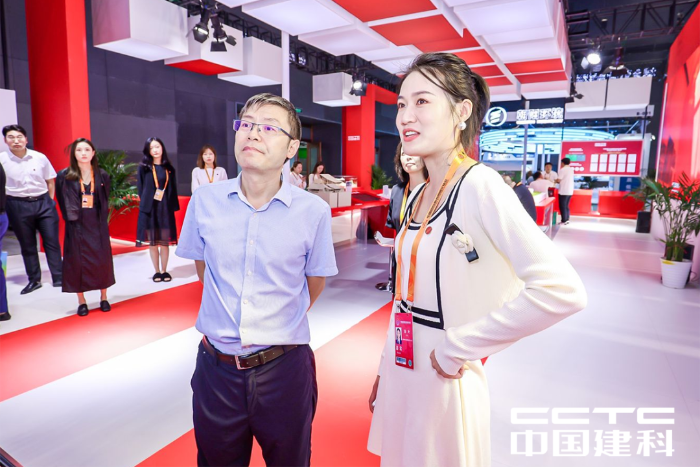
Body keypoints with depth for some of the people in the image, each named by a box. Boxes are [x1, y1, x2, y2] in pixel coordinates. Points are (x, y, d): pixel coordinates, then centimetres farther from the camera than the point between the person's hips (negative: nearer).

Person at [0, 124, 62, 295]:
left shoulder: (40, 157, 0)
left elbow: (50, 181, 9)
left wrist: (49, 201, 5)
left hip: (43, 202, 0)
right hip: (18, 206, 0)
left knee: (52, 242, 1)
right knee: (27, 245, 10)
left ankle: (58, 278, 9)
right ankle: (34, 280, 20)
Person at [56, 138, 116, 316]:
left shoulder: (102, 175, 2)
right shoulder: (64, 176, -2)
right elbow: (62, 202, 3)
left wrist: (102, 217, 1)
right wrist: (71, 217, -2)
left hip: (97, 224, 1)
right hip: (76, 225, -1)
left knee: (102, 260, 6)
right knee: (78, 261, 3)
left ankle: (103, 298, 20)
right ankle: (81, 301, 14)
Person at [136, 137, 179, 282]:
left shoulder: (169, 168, 8)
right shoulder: (144, 167, 3)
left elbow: (173, 190, 8)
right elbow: (141, 188, 4)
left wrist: (173, 206, 0)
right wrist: (145, 203, -3)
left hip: (165, 208, 1)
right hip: (149, 208, -1)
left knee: (164, 241, 3)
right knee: (152, 242, 3)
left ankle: (164, 271, 13)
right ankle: (157, 271, 13)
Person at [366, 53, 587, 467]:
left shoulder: (479, 185, -19)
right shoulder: (419, 195, 4)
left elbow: (562, 290, -30)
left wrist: (459, 346, -21)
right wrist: (386, 370, 14)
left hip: (442, 380, -7)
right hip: (400, 371, 7)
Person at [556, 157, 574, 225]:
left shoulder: (562, 169, -11)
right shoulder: (571, 170, 14)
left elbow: (559, 180, -14)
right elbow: (567, 179, 15)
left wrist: (555, 181, 6)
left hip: (563, 191, -8)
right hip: (570, 191, 8)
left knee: (562, 206, -1)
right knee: (566, 206, 15)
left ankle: (564, 221, -1)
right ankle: (567, 220, 17)